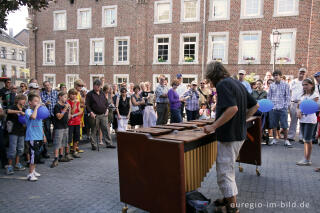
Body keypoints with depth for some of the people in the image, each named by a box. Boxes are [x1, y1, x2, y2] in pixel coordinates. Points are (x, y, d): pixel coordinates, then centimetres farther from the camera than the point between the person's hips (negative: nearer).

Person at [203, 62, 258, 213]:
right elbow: (255, 106, 14)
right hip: (240, 134, 10)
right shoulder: (238, 84, 12)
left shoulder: (223, 84, -15)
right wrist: (242, 120, 15)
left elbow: (232, 108, -29)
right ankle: (229, 198, 36)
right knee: (228, 169, 23)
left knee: (224, 173, 4)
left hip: (229, 136, -10)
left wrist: (213, 126, -25)